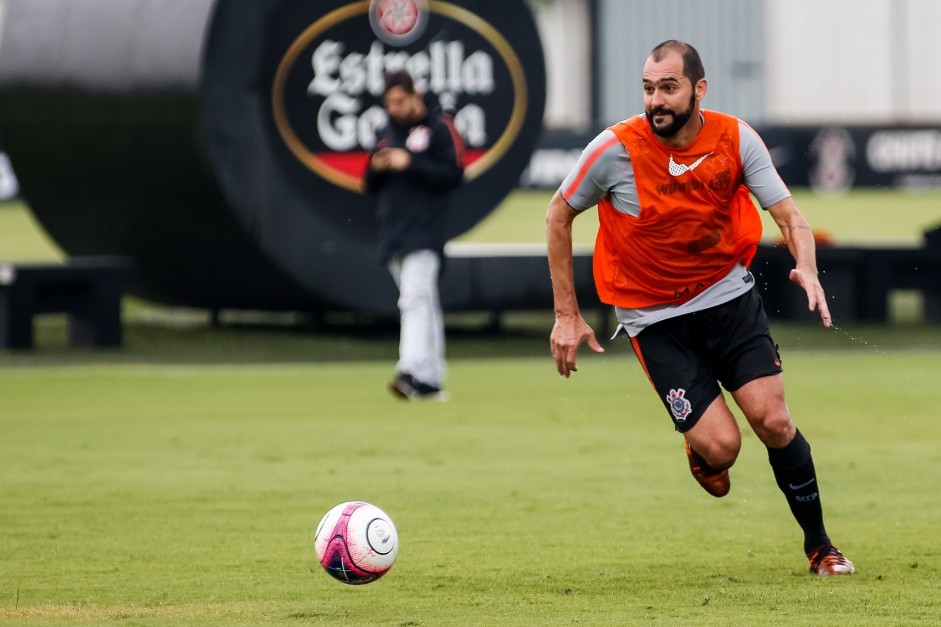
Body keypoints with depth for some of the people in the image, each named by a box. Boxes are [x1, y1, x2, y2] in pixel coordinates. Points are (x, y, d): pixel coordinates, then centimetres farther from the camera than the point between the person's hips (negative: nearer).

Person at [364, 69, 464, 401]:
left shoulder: (438, 127, -2)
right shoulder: (386, 132, 18)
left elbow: (453, 174, -10)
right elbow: (371, 186, 22)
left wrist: (409, 165, -16)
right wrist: (376, 168, -1)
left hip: (424, 233, -7)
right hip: (392, 234, 7)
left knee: (415, 300, -19)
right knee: (425, 305, 10)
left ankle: (412, 372, -29)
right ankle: (432, 379, 12)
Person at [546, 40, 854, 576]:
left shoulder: (736, 139, -11)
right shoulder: (616, 149, -17)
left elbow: (789, 214, -9)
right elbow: (559, 215, -3)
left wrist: (807, 270, -32)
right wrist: (567, 315, -3)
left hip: (731, 295, 2)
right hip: (656, 319, -2)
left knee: (773, 421, -9)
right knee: (721, 445, -13)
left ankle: (819, 544, 11)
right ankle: (701, 450, 26)